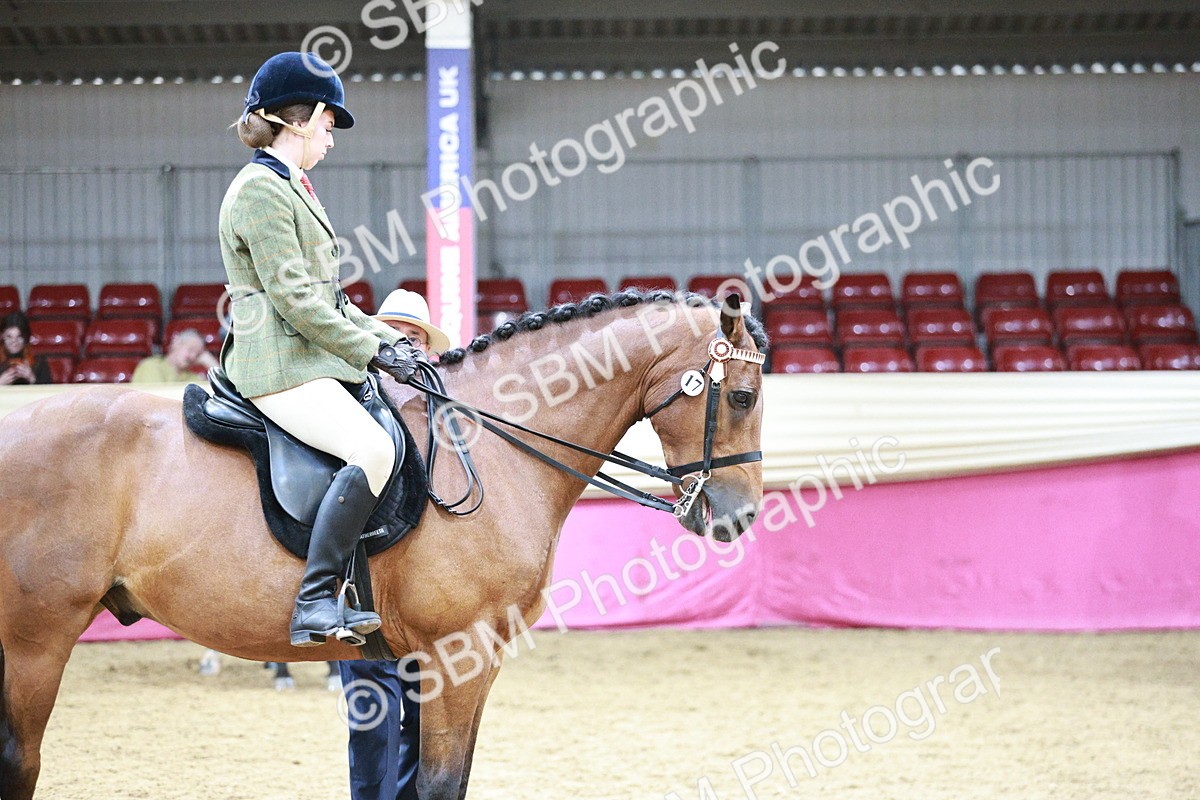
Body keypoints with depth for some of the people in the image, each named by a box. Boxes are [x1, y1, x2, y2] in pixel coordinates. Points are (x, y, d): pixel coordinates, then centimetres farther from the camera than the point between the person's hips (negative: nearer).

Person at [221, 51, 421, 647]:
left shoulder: (290, 189, 23)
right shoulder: (260, 190, -10)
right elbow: (294, 299, -16)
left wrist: (389, 340, 11)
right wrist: (373, 352, -12)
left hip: (314, 363, 11)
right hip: (281, 368, -11)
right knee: (373, 448, -30)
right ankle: (314, 603, -31)